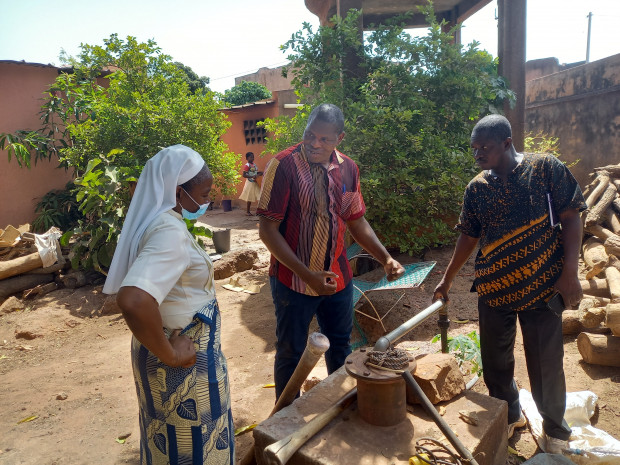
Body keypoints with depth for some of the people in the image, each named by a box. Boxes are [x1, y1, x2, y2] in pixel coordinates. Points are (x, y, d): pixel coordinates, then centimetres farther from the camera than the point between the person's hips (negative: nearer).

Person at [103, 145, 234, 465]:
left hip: (182, 344, 9)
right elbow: (133, 301, -42)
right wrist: (169, 355, -27)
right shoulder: (170, 233, -28)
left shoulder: (158, 220, 2)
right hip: (186, 363, -9)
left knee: (169, 438, 28)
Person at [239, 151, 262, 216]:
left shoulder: (254, 165, 10)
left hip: (255, 182, 7)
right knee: (249, 198, 0)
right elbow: (244, 175, -18)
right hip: (250, 183, -7)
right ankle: (248, 212, 10)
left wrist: (259, 173, 1)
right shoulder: (247, 165, -13)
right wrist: (252, 176, -26)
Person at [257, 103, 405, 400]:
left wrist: (386, 259, -2)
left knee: (340, 347, 20)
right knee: (291, 353, 12)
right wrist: (306, 274, -22)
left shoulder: (348, 169, 2)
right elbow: (267, 229, -16)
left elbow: (357, 221, 11)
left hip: (338, 278, 5)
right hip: (293, 280, -5)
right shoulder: (284, 165, -15)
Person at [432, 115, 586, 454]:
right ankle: (509, 415, 37)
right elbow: (469, 236, 9)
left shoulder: (546, 168, -6)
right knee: (495, 361, 12)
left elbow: (570, 219, -5)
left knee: (545, 364, 7)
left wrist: (569, 272, -12)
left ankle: (555, 430, 33)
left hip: (542, 286, -3)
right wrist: (447, 280, 8)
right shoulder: (476, 188, 3)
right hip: (493, 288, 3)